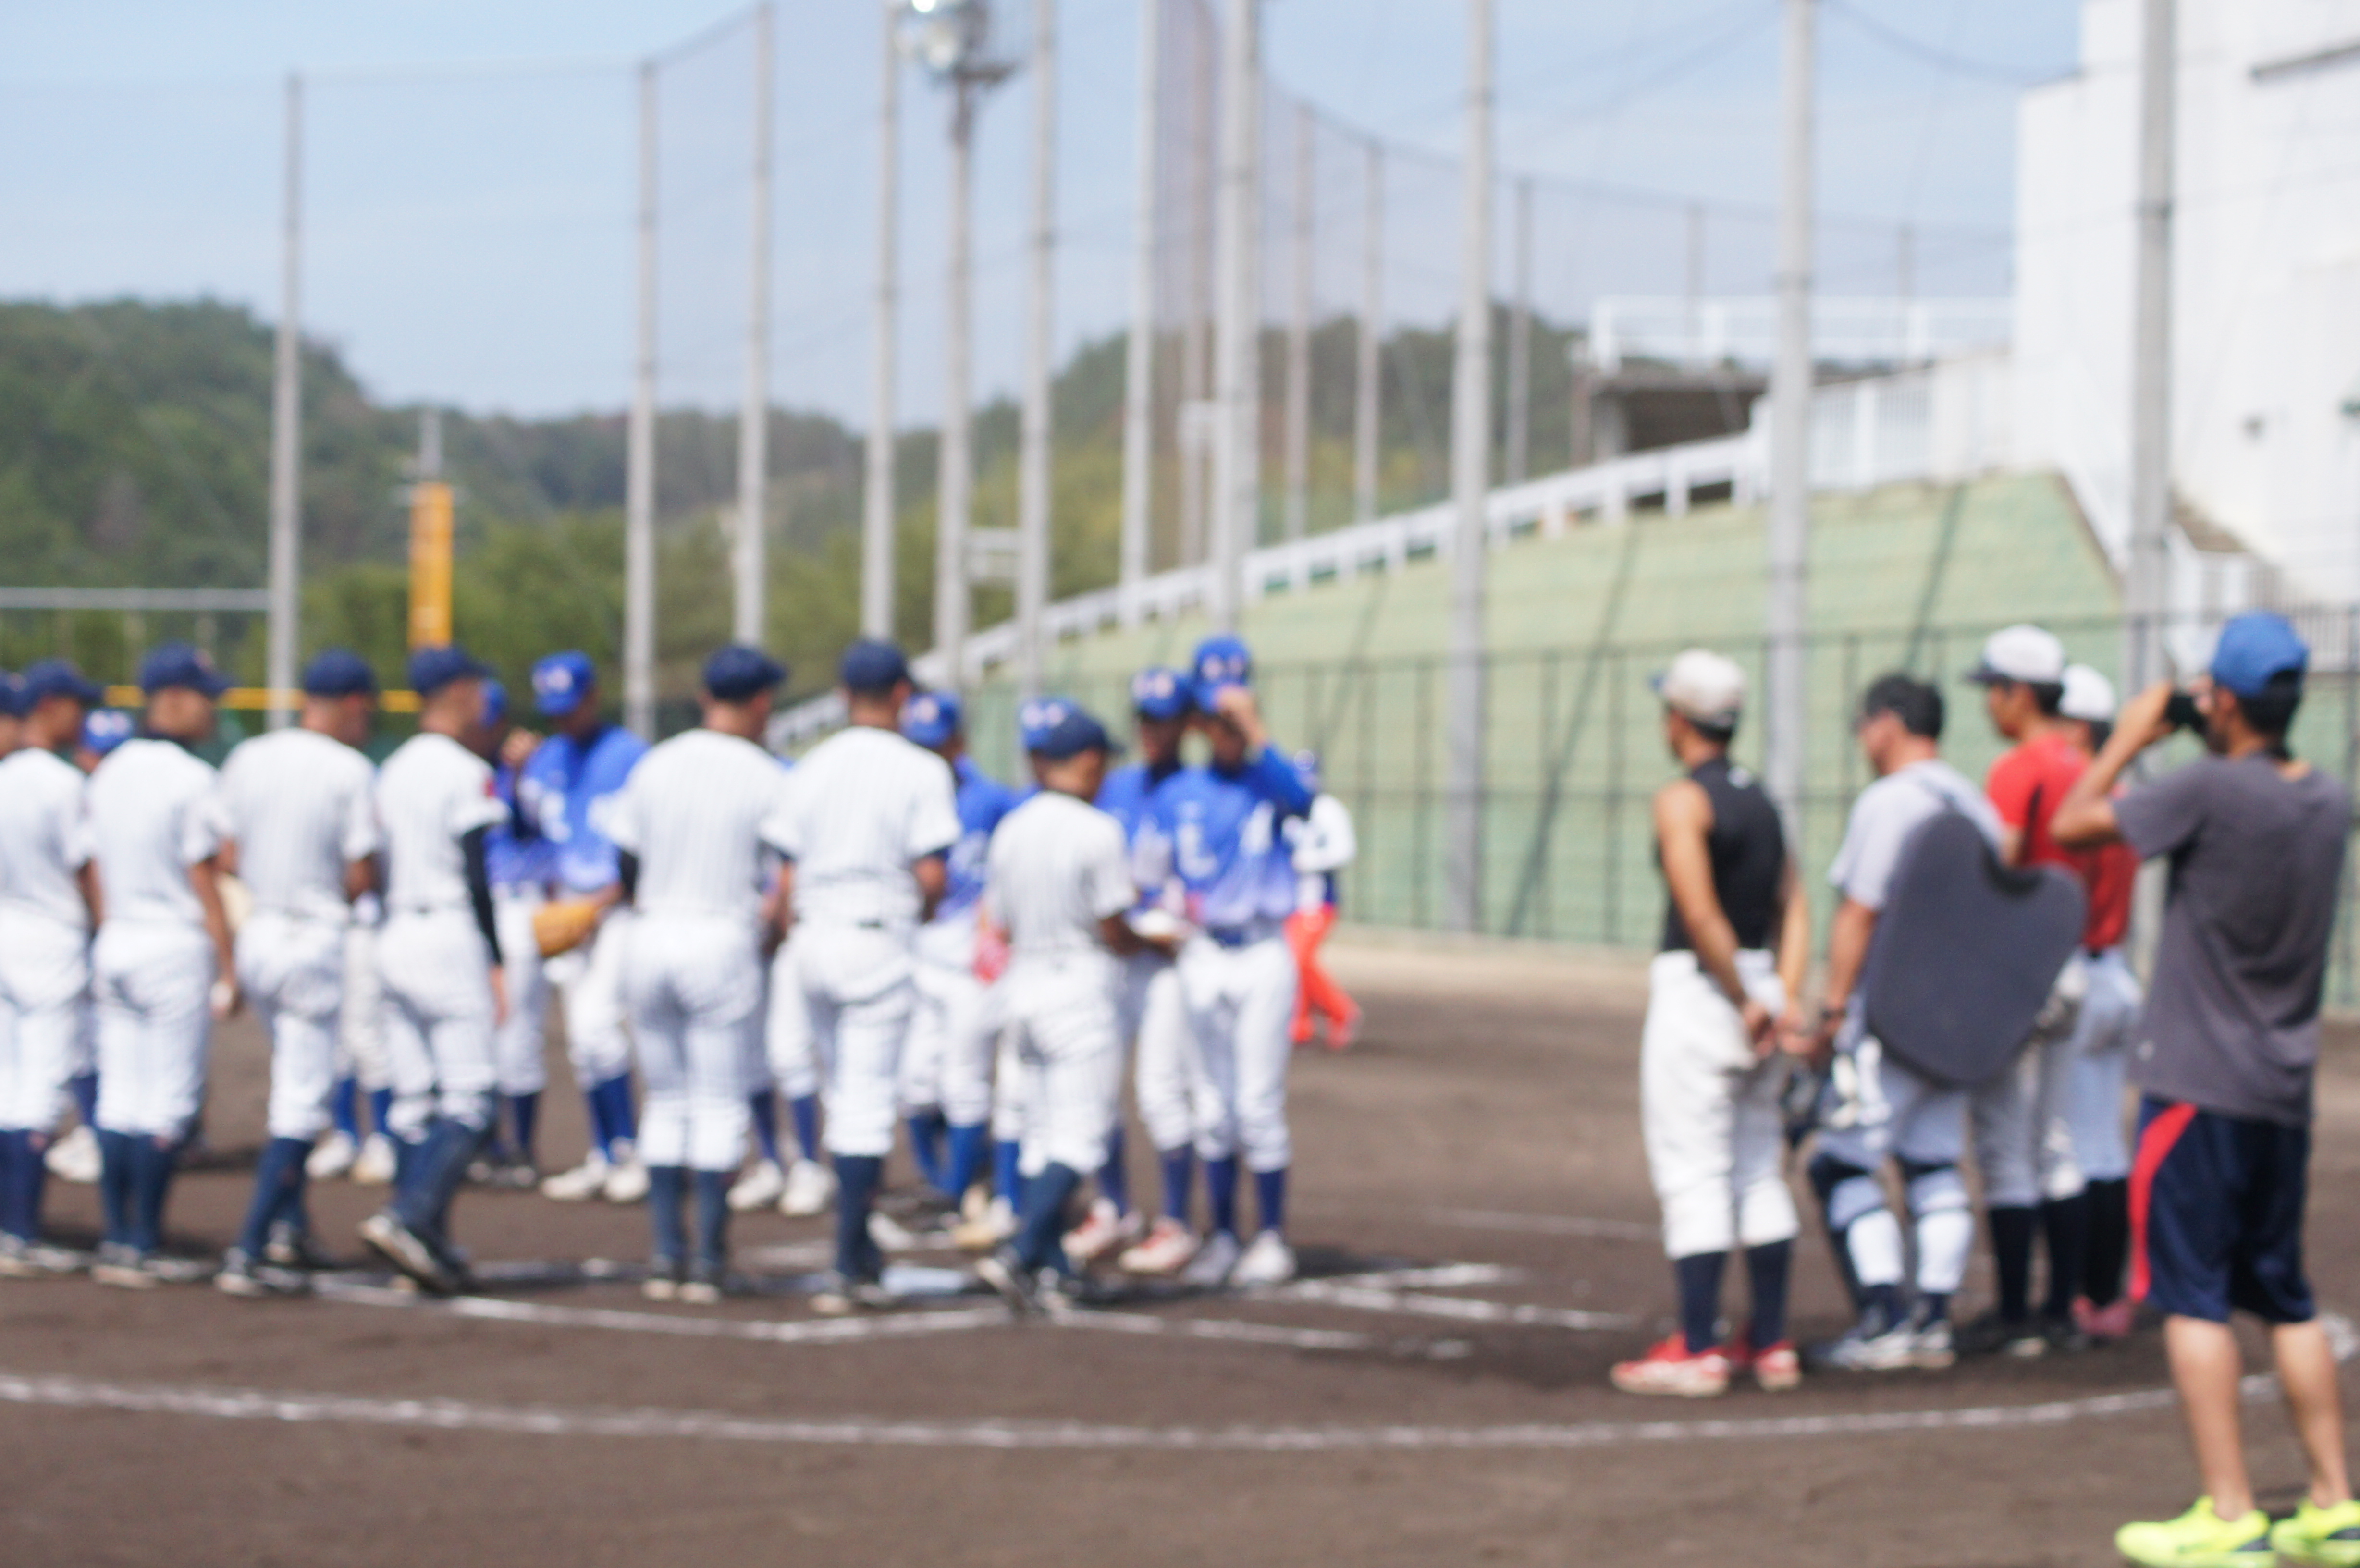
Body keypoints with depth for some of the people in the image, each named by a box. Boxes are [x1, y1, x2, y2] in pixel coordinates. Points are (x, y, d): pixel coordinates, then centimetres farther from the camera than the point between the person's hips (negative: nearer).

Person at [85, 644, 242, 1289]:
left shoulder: (109, 773, 9)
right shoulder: (192, 780, -12)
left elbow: (100, 873, 13)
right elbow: (205, 883, -13)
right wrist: (229, 968, -8)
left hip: (117, 944, 7)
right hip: (178, 946, -7)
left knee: (119, 1103, 9)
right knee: (168, 1105, -3)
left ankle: (117, 1244, 10)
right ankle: (144, 1247, -2)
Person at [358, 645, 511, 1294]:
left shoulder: (393, 772, 13)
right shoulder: (466, 773, -10)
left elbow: (381, 869, 15)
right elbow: (476, 876, -15)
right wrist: (497, 964, -13)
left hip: (395, 940, 8)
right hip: (450, 936, -8)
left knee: (415, 1101, 9)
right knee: (468, 1100, -7)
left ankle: (427, 1242, 9)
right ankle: (409, 1218, -21)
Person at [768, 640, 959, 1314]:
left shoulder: (810, 769, 7)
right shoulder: (919, 771, -6)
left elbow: (787, 876, 6)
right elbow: (932, 875, -12)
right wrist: (922, 910, 8)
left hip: (815, 939, 5)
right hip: (879, 941, -5)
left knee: (845, 1098, 17)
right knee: (867, 1103, -4)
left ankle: (861, 1255, 23)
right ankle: (850, 1268, -8)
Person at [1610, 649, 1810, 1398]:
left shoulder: (1682, 801, -11)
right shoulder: (1762, 801, 13)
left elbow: (1700, 914, -20)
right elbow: (1793, 908, 6)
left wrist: (1745, 1002, -14)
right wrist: (1784, 999, -2)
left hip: (1698, 989, -8)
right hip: (1760, 989, 8)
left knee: (1693, 1178, -4)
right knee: (1760, 1174, 13)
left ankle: (1698, 1351, -5)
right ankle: (1771, 1346, 16)